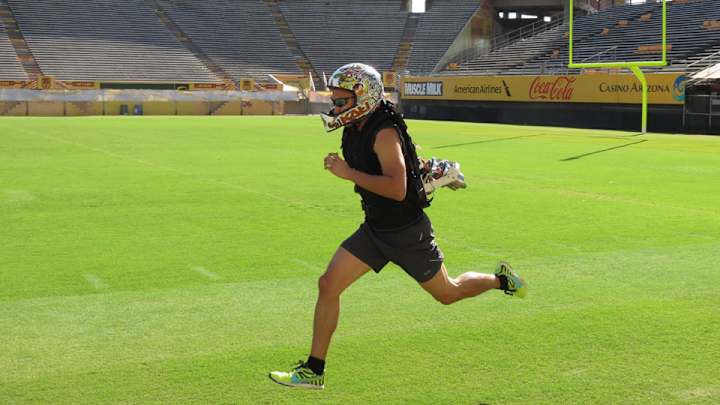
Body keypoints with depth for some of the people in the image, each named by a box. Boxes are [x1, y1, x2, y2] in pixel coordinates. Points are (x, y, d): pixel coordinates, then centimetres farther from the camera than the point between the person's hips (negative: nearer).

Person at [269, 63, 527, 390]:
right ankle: (313, 370, 2)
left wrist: (349, 173, -32)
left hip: (407, 232, -7)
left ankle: (501, 279, 41)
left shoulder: (384, 133, -24)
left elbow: (397, 189, -35)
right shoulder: (354, 131, 1)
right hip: (374, 229, 7)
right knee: (328, 285, -6)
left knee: (448, 294, 11)